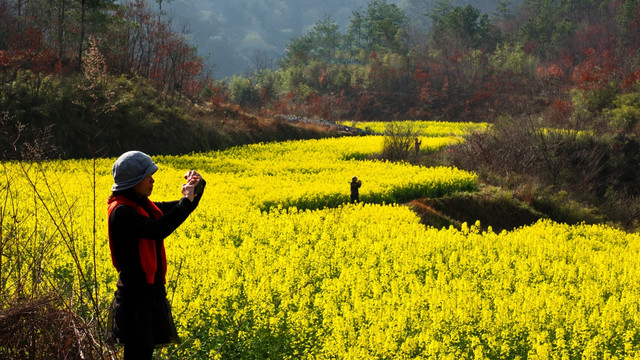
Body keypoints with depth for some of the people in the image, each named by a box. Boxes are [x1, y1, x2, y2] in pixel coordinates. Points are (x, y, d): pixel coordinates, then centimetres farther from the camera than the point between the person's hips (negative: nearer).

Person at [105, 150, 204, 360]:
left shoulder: (144, 206, 11)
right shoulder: (121, 212, -16)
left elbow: (184, 208, 20)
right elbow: (156, 230, -31)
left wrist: (197, 187, 0)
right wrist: (186, 200, -22)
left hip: (150, 294, 9)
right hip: (135, 297, -9)